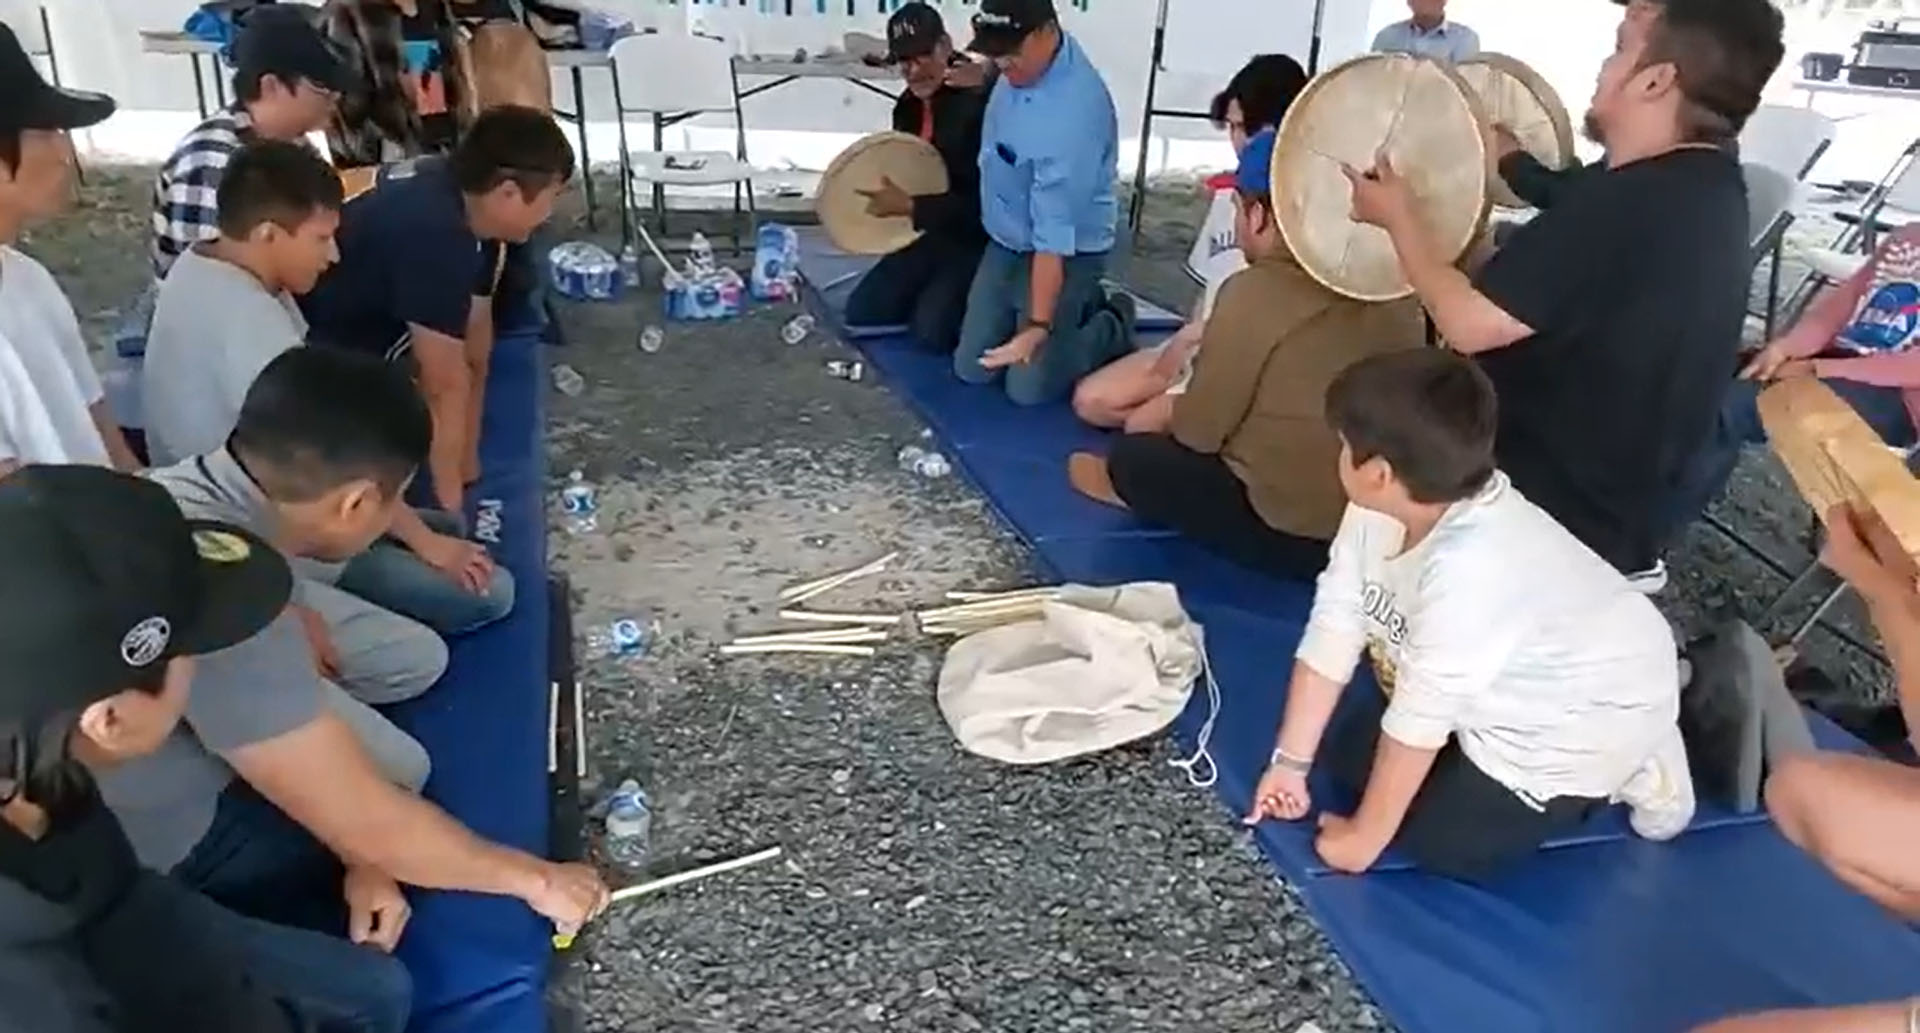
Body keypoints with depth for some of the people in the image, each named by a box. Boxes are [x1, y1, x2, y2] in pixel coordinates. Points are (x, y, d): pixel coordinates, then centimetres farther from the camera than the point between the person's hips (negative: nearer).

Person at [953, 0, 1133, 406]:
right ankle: (1083, 307, 28)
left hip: (1064, 256, -8)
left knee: (1028, 386, -5)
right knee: (971, 368, 10)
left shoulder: (1072, 114, -35)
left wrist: (1039, 326, -36)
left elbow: (1053, 237, -36)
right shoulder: (1026, 56, -11)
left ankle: (1114, 327, 21)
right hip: (1004, 243, 8)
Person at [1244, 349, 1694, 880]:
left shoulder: (1468, 569, -41)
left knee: (1437, 840, -8)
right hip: (1513, 686, 8)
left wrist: (1365, 837, -20)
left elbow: (1420, 720, -32)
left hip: (1590, 715, -8)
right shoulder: (1377, 509, -17)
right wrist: (1290, 762, -7)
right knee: (1350, 760, 8)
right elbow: (1334, 628, -11)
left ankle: (1629, 771, 8)